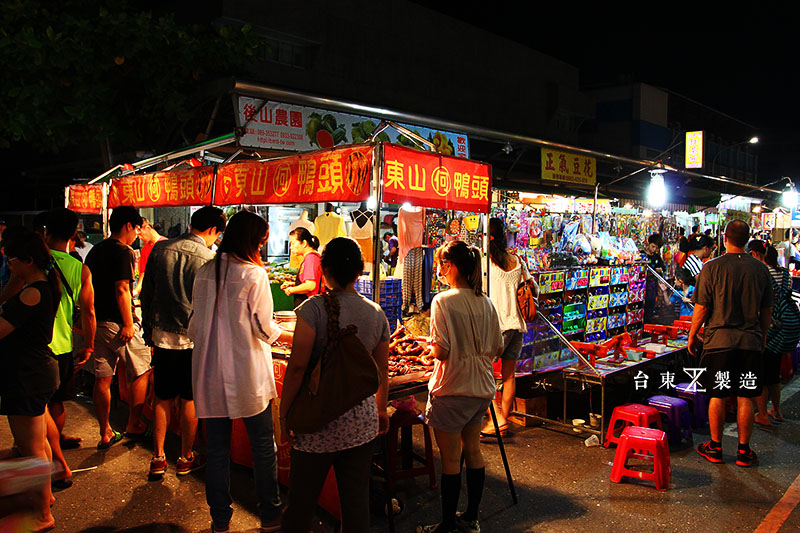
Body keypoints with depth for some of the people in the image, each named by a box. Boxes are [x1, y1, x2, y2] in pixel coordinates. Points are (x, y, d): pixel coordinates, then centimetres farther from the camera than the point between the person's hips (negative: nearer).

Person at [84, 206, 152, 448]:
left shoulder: (95, 251, 13)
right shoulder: (122, 251, -13)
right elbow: (122, 289, -20)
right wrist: (129, 324, -18)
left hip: (97, 322, 8)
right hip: (118, 322, -8)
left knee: (102, 378, 10)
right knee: (141, 373, 7)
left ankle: (105, 434, 16)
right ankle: (133, 425, 14)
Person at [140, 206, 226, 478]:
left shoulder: (161, 248, 1)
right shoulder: (208, 259, -13)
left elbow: (146, 292, 7)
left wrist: (150, 330, 15)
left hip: (162, 335, 4)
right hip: (192, 338, -4)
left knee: (163, 399, 14)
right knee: (189, 400, 10)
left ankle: (158, 458, 20)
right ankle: (186, 458, 23)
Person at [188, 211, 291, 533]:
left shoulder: (204, 272, 3)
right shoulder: (254, 274, -12)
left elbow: (195, 325, 9)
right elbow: (264, 327, -9)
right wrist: (289, 336, 9)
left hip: (210, 373, 5)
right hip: (247, 373, -5)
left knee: (217, 449, 13)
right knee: (263, 446, 10)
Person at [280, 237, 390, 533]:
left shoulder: (314, 308, -12)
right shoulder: (377, 313, 2)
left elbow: (297, 366, -14)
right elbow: (382, 370, 10)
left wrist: (284, 411, -4)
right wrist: (381, 409, 23)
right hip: (362, 420, 4)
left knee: (302, 498, 12)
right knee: (356, 498, 13)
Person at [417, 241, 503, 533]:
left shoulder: (443, 301, -18)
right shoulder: (486, 303, 2)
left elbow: (442, 351, -21)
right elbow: (497, 349, 6)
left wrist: (430, 345, 0)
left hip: (452, 390, -7)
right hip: (482, 388, 7)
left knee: (450, 459, 6)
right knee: (473, 451, 18)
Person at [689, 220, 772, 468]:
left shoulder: (712, 268, -8)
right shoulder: (760, 269, 2)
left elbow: (701, 308, -7)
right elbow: (767, 310, 9)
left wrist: (692, 336, 5)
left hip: (719, 340, -2)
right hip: (751, 342, 3)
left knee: (717, 396, 7)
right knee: (746, 398, 8)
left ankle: (715, 447, 17)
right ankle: (744, 450, 17)